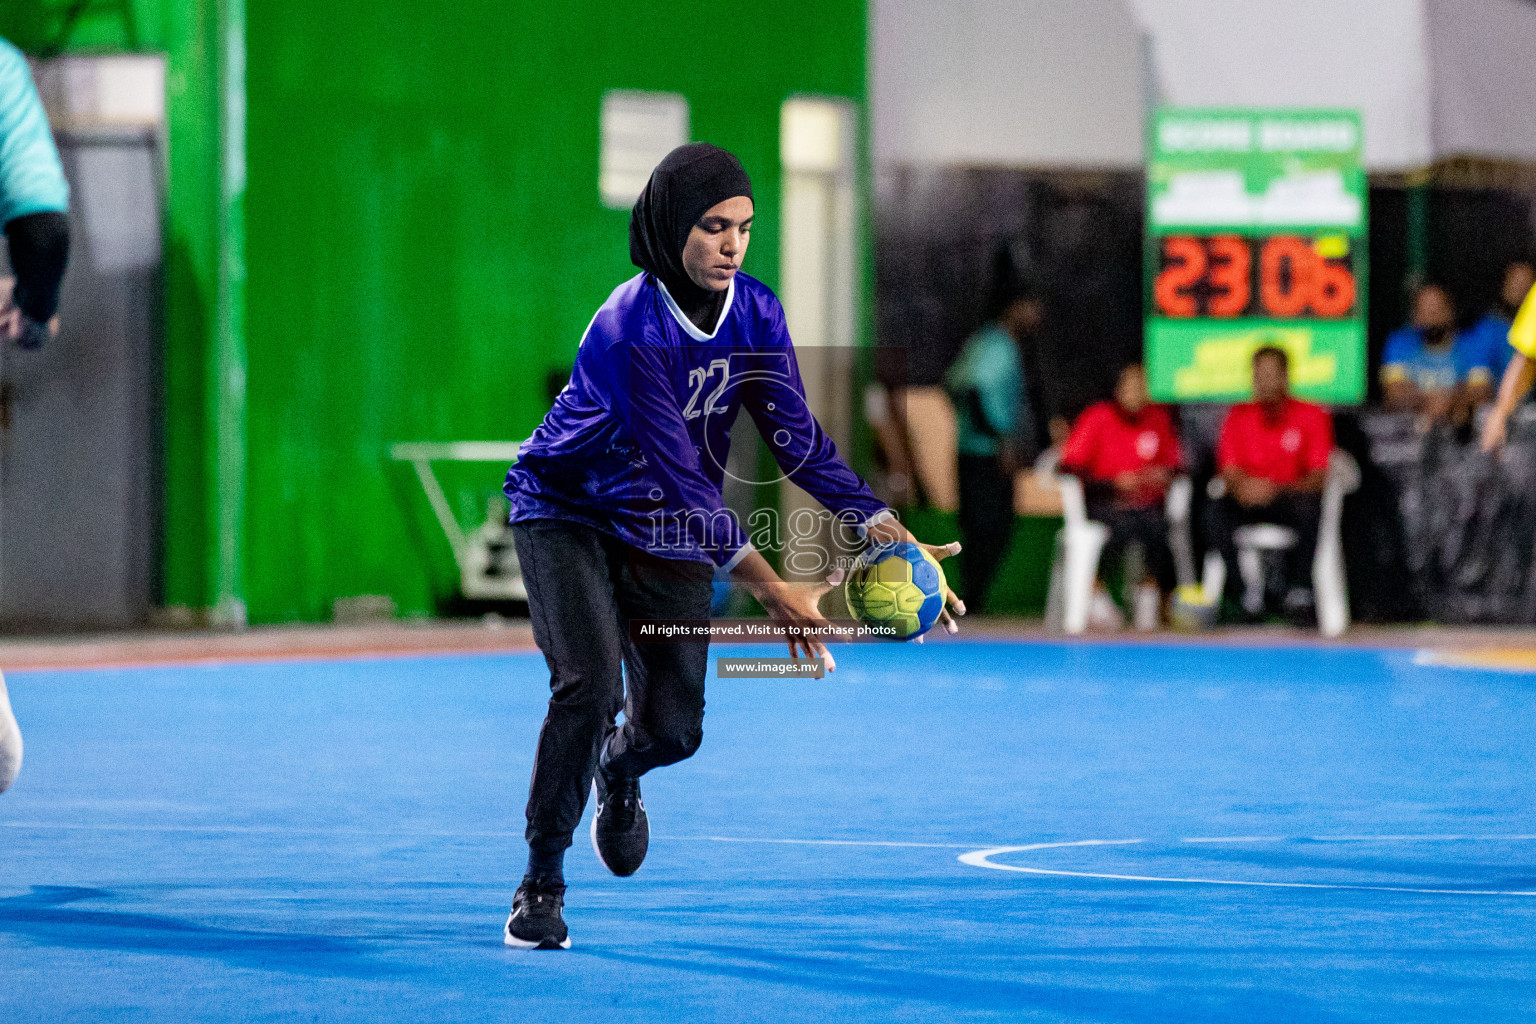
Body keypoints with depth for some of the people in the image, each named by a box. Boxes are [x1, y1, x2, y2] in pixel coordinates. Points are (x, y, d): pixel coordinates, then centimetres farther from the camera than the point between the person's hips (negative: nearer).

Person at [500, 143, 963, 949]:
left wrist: (889, 533, -28)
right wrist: (770, 588, -40)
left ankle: (618, 771, 38)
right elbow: (682, 476, -34)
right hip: (569, 512, -5)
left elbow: (798, 439, -14)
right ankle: (541, 883, -8)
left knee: (673, 727, -2)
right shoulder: (630, 330, -30)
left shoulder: (756, 313, -11)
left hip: (668, 532, 5)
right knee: (589, 685, -24)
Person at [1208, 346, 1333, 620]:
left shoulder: (1312, 415, 3)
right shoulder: (1238, 415, 10)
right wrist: (1241, 487, -23)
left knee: (1308, 506, -36)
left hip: (1291, 499, -2)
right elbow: (1229, 471, 3)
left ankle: (1299, 591, -26)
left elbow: (1318, 477, -6)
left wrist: (1278, 490, -25)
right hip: (1249, 504, 2)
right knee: (1215, 510, -29)